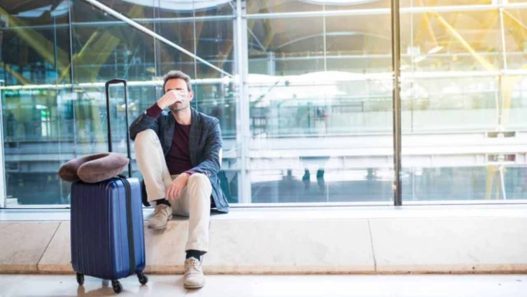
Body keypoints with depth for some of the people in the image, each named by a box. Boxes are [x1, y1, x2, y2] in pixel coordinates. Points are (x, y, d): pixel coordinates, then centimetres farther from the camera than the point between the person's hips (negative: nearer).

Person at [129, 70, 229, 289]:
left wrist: (186, 175, -29)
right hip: (164, 190, 2)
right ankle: (162, 206, -15)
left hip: (193, 189, -2)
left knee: (199, 179, -39)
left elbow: (213, 162, -10)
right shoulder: (161, 121, 13)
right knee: (146, 134, -14)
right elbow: (134, 133, -9)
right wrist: (160, 104, -18)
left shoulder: (209, 124, 6)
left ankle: (194, 259, -46)